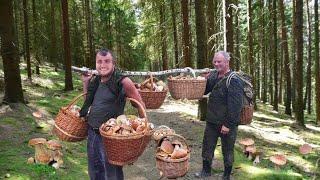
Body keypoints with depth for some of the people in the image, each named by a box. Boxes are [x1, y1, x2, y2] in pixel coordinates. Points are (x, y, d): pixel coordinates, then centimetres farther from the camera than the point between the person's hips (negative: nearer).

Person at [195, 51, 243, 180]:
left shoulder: (234, 81, -18)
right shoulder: (213, 75, 5)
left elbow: (235, 105, -21)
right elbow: (203, 91, 17)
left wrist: (228, 124, -21)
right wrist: (204, 80, -4)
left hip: (227, 123, -7)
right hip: (211, 121, 7)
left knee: (227, 150, 11)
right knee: (207, 147, 17)